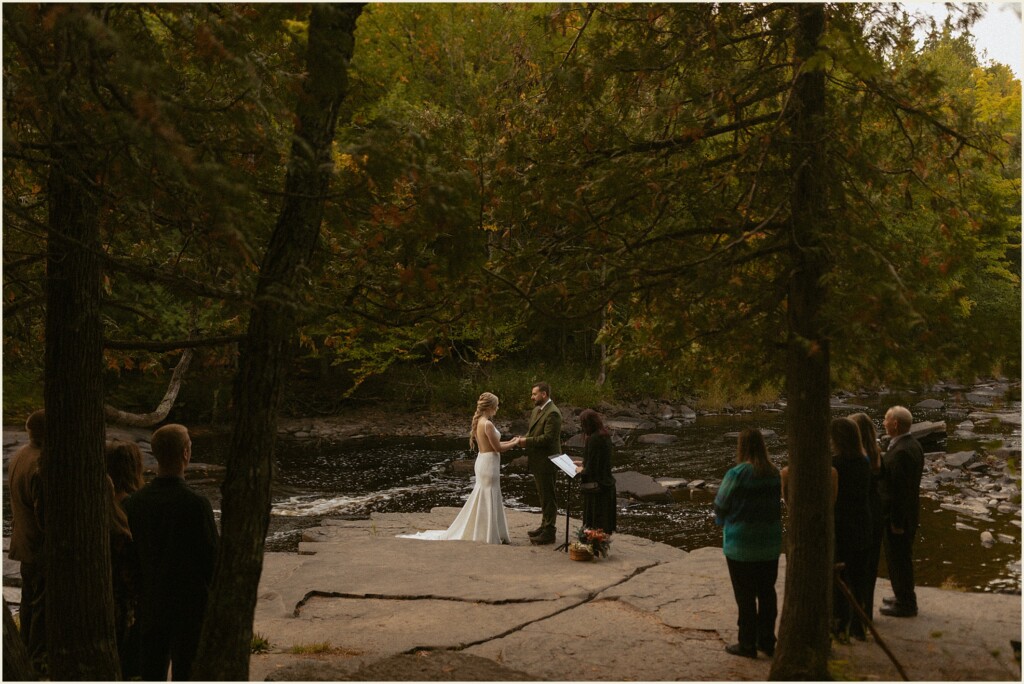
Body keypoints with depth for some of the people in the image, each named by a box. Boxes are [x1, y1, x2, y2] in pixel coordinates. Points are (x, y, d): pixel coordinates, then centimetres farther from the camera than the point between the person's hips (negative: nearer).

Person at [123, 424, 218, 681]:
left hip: (149, 606, 5)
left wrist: (144, 590, 14)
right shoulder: (196, 504, -20)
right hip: (190, 606, -4)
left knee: (151, 672, 16)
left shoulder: (134, 502, -7)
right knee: (185, 672, 6)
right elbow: (212, 556, -15)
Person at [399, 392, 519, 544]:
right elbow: (498, 448, -17)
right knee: (488, 501, 1)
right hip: (488, 464, -9)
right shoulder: (488, 424, -20)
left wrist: (510, 441, 16)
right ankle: (488, 536, 11)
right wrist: (515, 443, -3)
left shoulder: (478, 422, 9)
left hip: (483, 462, 9)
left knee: (481, 500, 16)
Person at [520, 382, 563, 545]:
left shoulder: (552, 413, -19)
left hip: (546, 461, -10)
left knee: (548, 498, -2)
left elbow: (548, 438, -24)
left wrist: (527, 441, -20)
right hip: (537, 461, 10)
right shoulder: (537, 410, 12)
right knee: (543, 496, 19)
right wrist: (524, 438, -2)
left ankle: (549, 533, 4)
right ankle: (545, 526, 31)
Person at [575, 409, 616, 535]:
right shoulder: (605, 436, 5)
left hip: (595, 485, -9)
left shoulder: (593, 439, -23)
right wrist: (583, 464, 17)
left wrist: (581, 471, -4)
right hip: (607, 484, 9)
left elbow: (591, 467, -22)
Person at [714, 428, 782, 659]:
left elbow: (720, 506, -9)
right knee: (767, 592, 15)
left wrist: (723, 523, 12)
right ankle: (767, 641, 23)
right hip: (770, 544, 5)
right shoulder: (774, 474, -3)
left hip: (741, 545, -5)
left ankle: (747, 644, 12)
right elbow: (776, 503, 5)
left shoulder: (737, 474, -18)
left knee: (745, 596, 5)